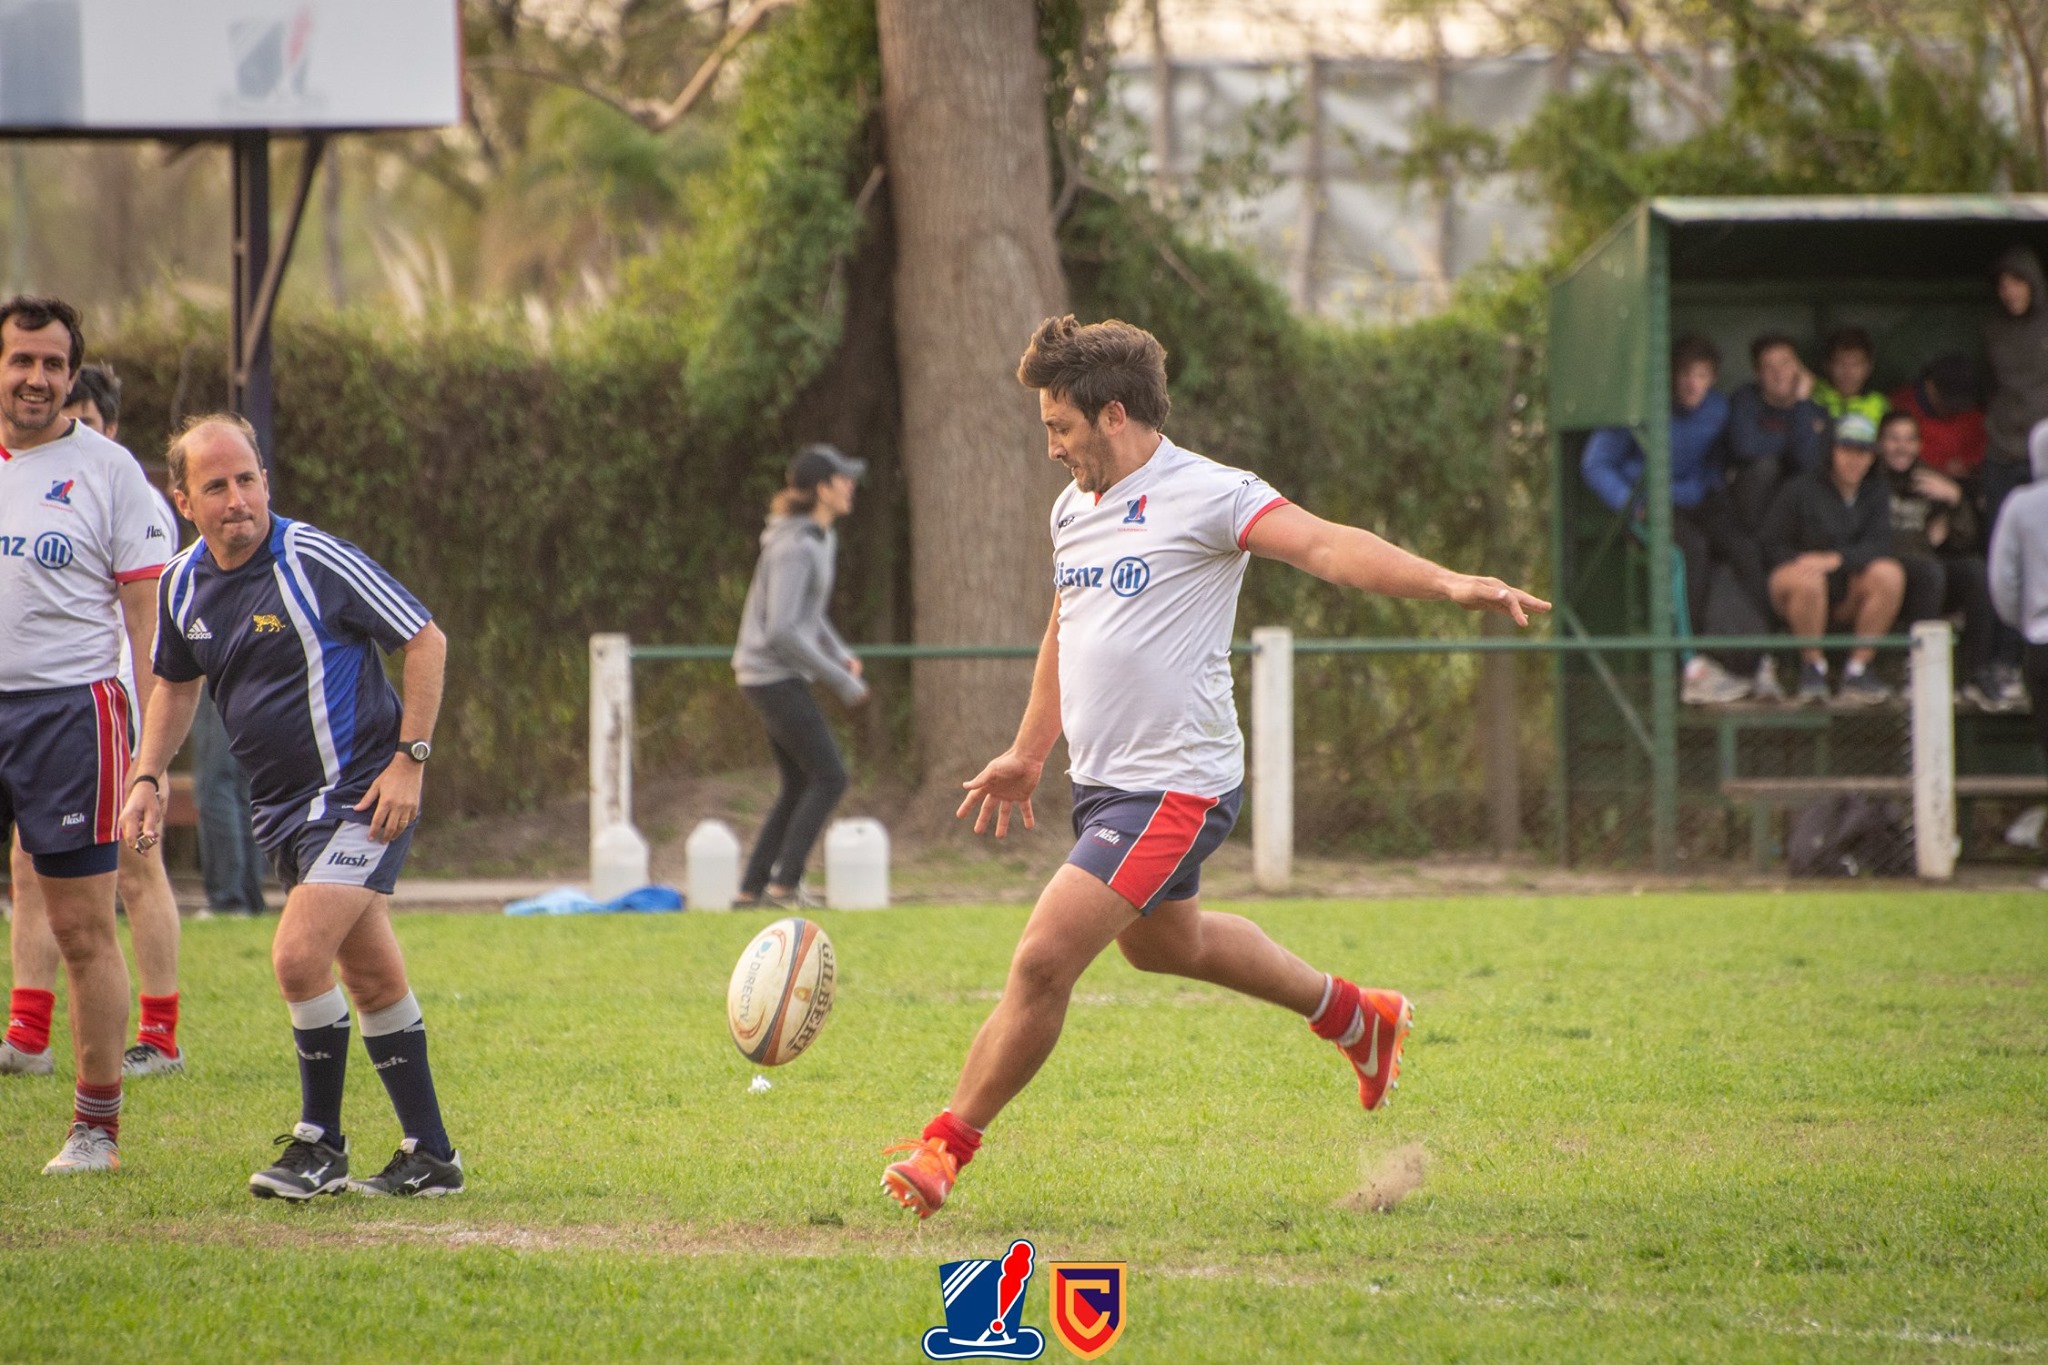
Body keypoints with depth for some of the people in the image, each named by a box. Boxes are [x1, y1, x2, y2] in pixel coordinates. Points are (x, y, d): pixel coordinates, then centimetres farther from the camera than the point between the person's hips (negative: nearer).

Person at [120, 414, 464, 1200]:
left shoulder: (316, 561, -17)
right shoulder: (184, 584, 4)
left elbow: (425, 641, -10)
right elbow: (176, 684, 23)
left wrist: (409, 759, -13)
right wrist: (147, 780, 11)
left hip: (362, 794, -7)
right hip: (283, 804, 7)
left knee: (299, 955, -18)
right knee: (372, 975, 11)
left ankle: (320, 1145, -3)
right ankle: (430, 1155, 18)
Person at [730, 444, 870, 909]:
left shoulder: (822, 538, 12)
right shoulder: (795, 548, -20)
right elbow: (781, 632, -24)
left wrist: (841, 655, 9)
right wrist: (840, 681, -18)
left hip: (784, 677, 10)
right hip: (774, 675, -10)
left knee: (799, 787, 12)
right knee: (829, 779, -8)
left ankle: (751, 890, 14)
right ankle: (785, 883, -8)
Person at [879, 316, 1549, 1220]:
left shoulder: (1207, 495, -15)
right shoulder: (1074, 509, 11)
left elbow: (1325, 546, -28)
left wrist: (1449, 585, -42)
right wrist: (1028, 754, 35)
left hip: (1176, 789, -10)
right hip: (1102, 781, 10)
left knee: (1043, 961, -15)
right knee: (1165, 943, 28)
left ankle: (948, 1146, -2)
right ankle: (1354, 1016, 47)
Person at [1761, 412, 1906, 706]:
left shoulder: (1876, 492, 10)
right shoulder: (1801, 490, 1)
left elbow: (1879, 545, -6)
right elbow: (1774, 546, 0)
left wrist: (1837, 559, -24)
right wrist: (1802, 561, -22)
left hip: (1849, 598, 3)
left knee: (1890, 573, -27)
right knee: (1807, 581, -39)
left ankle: (1858, 669, -19)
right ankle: (1813, 667, -16)